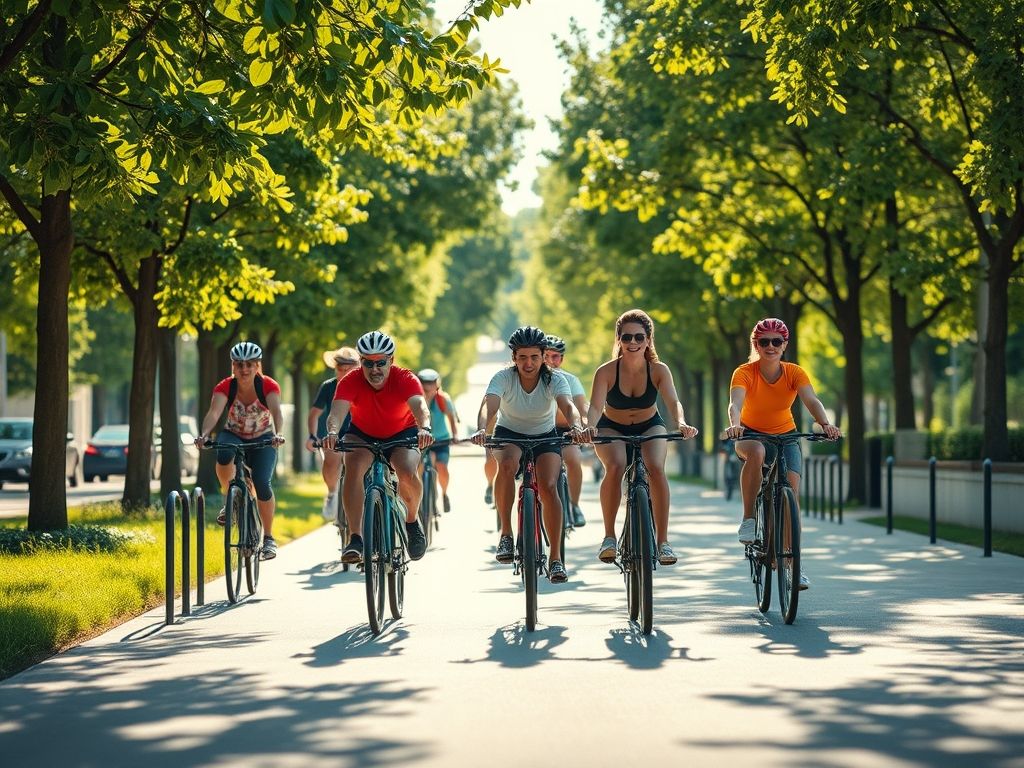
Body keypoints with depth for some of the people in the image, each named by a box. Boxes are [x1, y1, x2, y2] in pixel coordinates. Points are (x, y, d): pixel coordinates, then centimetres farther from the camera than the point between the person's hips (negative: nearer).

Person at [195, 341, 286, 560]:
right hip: (233, 436, 1)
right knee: (224, 453, -36)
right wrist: (204, 434, -54)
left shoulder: (268, 386, -20)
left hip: (262, 439, -1)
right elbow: (214, 412, -34)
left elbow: (276, 411, -36)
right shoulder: (225, 387, -18)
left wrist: (277, 434, -56)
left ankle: (268, 538, -4)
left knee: (262, 483, -21)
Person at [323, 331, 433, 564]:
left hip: (401, 434, -1)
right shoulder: (351, 382, -25)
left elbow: (420, 406, -45)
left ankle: (412, 521, 3)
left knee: (408, 473, -29)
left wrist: (424, 428, -67)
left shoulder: (405, 379, -27)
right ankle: (356, 539, -28)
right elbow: (337, 410, -40)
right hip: (363, 434, 1)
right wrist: (332, 431, -63)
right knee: (353, 467, -30)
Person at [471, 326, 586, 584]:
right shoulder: (503, 378, -21)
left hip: (545, 436, 0)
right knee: (507, 464, -36)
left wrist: (576, 426, -59)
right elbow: (490, 406, -37)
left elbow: (568, 406, -37)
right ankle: (505, 532, -23)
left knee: (548, 486, -24)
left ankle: (556, 558, -15)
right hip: (509, 434, 0)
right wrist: (482, 429, -59)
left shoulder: (554, 379, -20)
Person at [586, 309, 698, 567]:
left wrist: (681, 423, -53)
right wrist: (589, 427, -55)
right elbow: (595, 407, -33)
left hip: (649, 427, 1)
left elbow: (673, 401, -31)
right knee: (615, 467, -33)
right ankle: (609, 536, -20)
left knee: (656, 468, -29)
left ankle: (663, 541, -21)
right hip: (612, 429, -1)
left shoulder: (658, 370, -19)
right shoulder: (606, 372, -23)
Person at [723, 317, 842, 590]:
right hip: (752, 435, -2)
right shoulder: (745, 373, -20)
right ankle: (748, 519, -25)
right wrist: (734, 424, -59)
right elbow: (735, 403, -37)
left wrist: (825, 424, -50)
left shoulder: (794, 373, -14)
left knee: (792, 491, -15)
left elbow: (811, 401, -30)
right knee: (756, 452, -38)